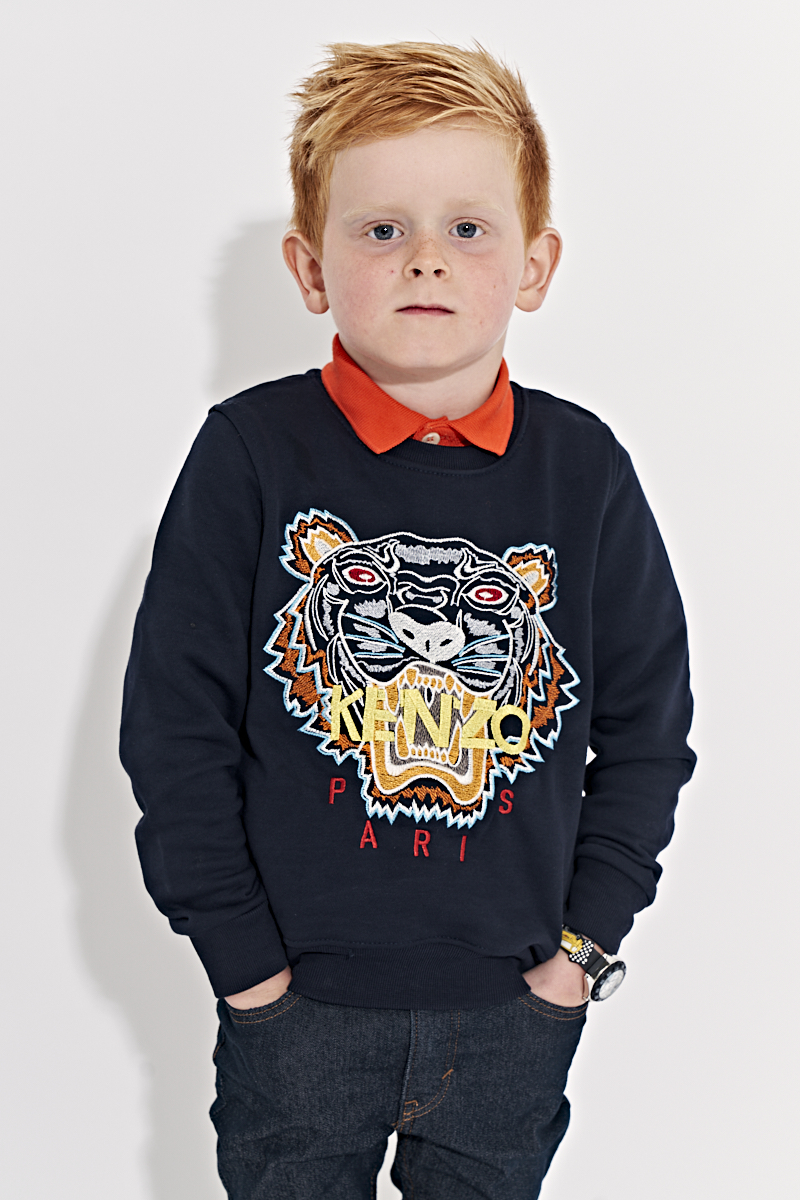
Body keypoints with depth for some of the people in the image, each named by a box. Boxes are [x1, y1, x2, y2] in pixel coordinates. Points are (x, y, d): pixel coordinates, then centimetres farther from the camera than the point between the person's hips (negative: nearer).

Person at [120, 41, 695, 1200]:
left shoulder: (583, 469, -4)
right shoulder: (251, 454, -10)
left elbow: (648, 725, 3)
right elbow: (174, 724, -8)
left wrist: (584, 941, -1)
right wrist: (242, 956, -8)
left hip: (517, 999, 2)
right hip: (298, 997, -1)